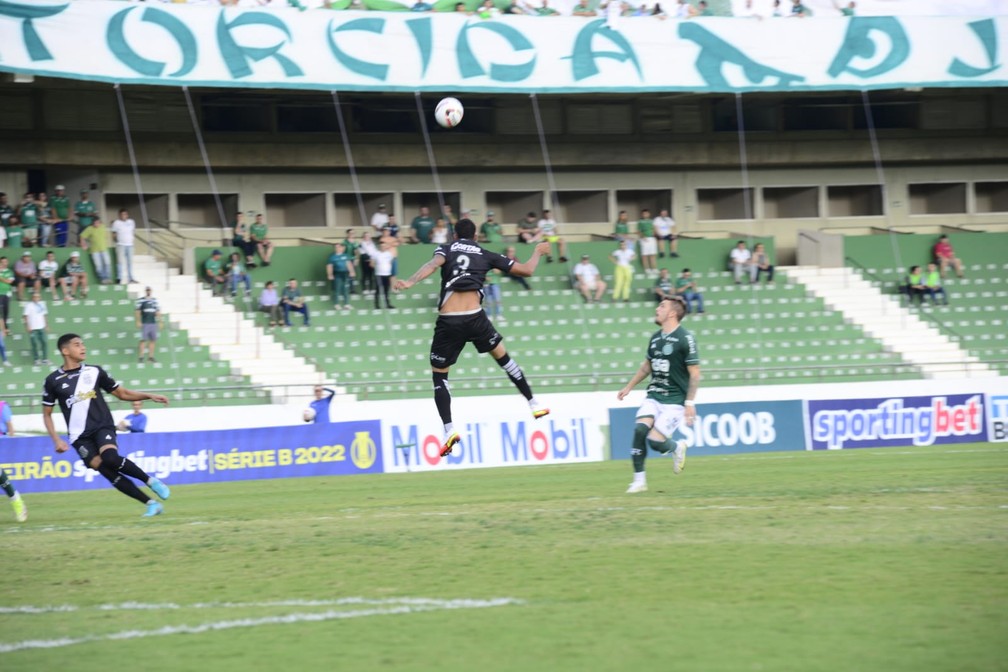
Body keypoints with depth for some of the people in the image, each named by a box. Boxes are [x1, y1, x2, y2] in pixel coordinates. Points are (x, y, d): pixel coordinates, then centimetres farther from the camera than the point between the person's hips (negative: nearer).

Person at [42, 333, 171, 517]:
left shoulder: (94, 372, 7)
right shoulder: (53, 381, 3)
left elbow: (122, 393, 15)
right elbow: (47, 414, 10)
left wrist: (149, 396, 3)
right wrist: (57, 440, -2)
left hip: (102, 427, 0)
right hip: (80, 436, 0)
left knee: (110, 458, -29)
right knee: (105, 470, -15)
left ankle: (150, 481, -10)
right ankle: (150, 504, -12)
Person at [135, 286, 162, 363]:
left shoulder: (155, 300, 12)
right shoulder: (140, 300, -2)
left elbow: (158, 312, 14)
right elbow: (138, 312, -3)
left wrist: (160, 322, 10)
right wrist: (138, 321, -10)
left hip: (153, 323, 5)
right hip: (144, 324, -5)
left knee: (153, 340, 4)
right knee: (143, 340, -8)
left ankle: (150, 356, 10)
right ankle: (140, 356, -6)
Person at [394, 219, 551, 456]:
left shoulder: (446, 249, 12)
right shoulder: (486, 255, 17)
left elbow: (433, 264, -13)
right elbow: (526, 270, 21)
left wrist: (410, 282, -28)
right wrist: (538, 252, 41)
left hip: (448, 321, -1)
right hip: (475, 317, 1)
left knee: (439, 375, 11)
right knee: (502, 356, 26)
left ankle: (449, 429, -5)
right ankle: (533, 404, 32)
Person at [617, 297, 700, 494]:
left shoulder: (685, 338, -11)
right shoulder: (656, 338, 10)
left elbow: (695, 374, -11)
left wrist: (690, 403, -16)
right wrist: (629, 387, 23)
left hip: (675, 400, -6)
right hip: (654, 396, 6)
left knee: (655, 441, -18)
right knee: (640, 430, -17)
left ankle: (677, 448, 17)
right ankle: (639, 481, -6)